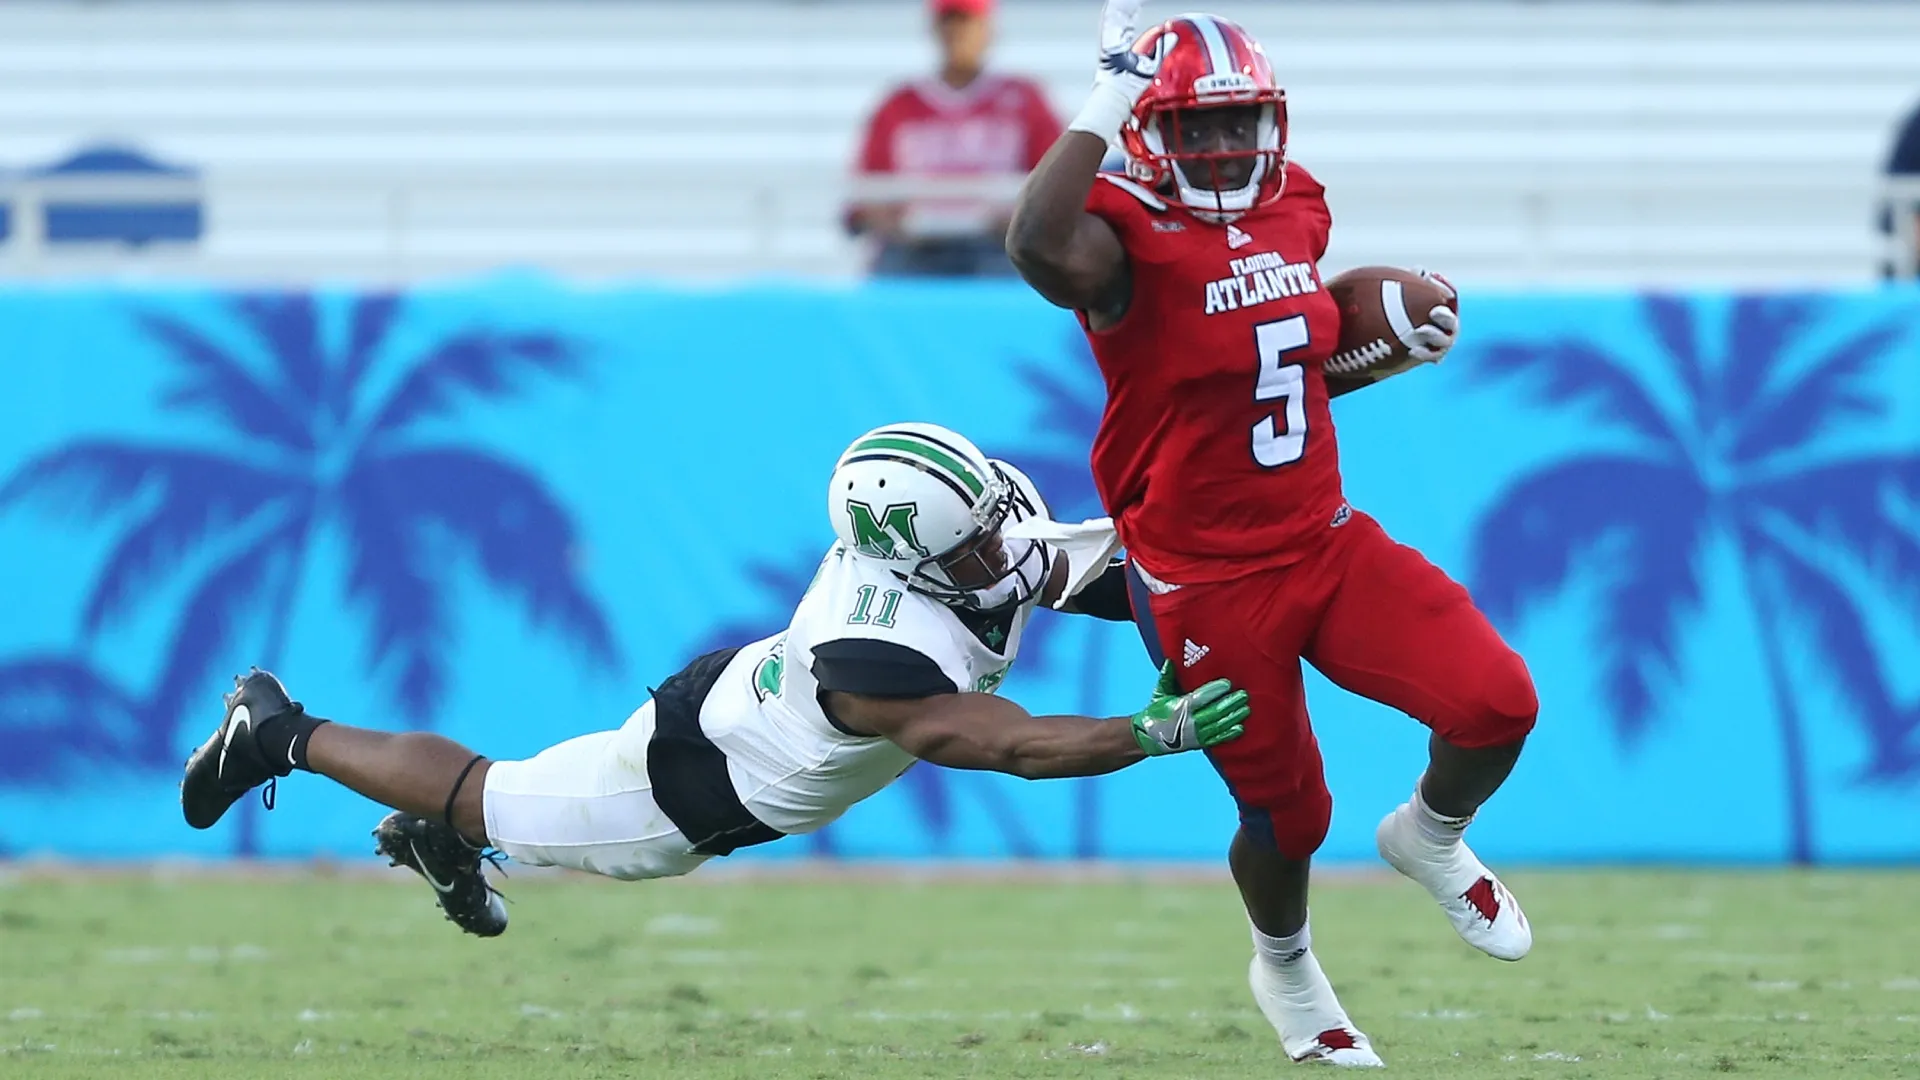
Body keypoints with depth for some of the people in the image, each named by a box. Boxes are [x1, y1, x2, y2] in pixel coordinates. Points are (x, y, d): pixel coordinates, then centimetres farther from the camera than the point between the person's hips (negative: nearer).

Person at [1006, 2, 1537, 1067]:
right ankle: (1285, 970, 41)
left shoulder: (1293, 210, 4)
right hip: (1207, 585, -5)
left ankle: (1430, 838, 21)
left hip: (1325, 540, 5)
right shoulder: (1126, 237, -18)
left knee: (1496, 703, -13)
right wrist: (1110, 99, -38)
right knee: (1287, 817, 7)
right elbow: (1037, 246, -43)